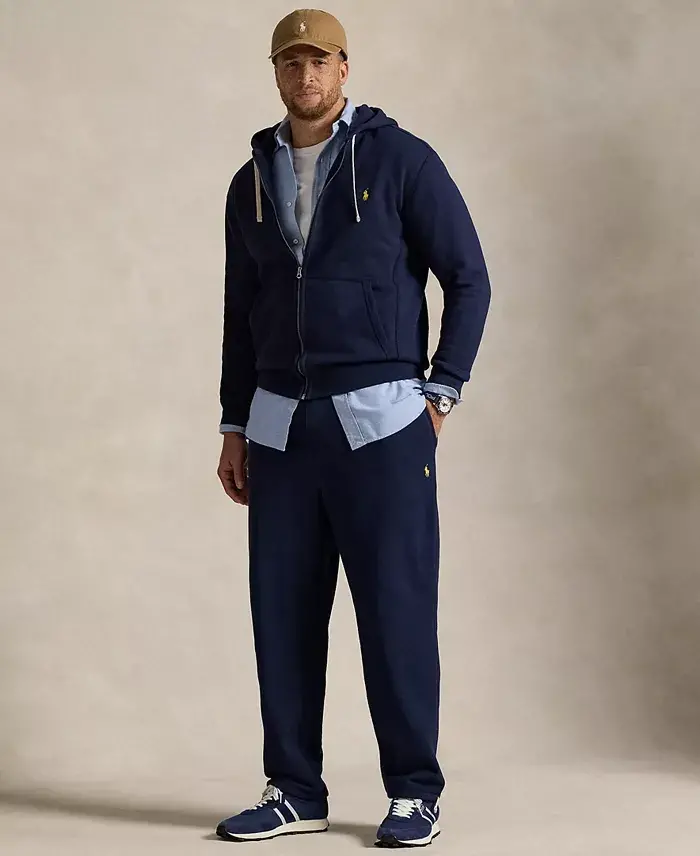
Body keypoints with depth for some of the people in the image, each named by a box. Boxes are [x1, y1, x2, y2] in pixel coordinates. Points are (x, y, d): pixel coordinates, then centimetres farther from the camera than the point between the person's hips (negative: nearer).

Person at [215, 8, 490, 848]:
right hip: (279, 424, 4)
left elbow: (468, 278, 0)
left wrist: (442, 392, -5)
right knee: (282, 612, 4)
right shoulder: (251, 182, 13)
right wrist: (234, 427, 13)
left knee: (396, 610, -3)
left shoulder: (401, 158, -1)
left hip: (380, 421, -4)